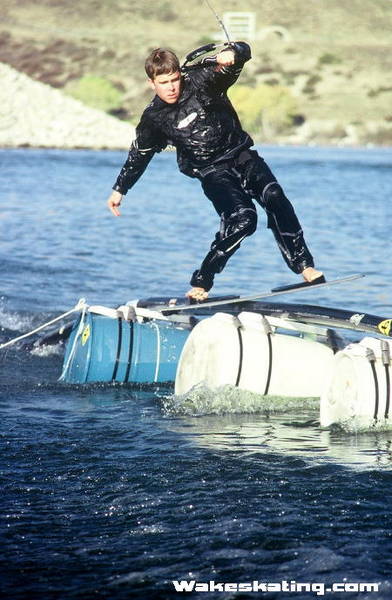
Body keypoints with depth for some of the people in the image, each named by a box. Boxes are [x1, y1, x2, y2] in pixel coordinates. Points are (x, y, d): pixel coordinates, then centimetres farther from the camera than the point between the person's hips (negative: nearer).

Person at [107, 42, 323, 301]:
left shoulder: (202, 81, -7)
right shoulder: (154, 119, -3)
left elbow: (244, 52, -16)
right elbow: (139, 154, 15)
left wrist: (229, 54, -41)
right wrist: (120, 190, 20)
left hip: (242, 156, 2)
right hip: (213, 173, -2)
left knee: (274, 197, -26)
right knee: (242, 217, -27)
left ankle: (303, 264, -20)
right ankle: (202, 282, -17)